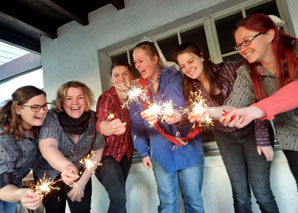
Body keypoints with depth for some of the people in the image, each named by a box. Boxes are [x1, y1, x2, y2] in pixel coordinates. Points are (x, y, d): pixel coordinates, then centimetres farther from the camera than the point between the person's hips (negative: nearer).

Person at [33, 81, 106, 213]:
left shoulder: (93, 118, -16)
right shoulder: (52, 118, -22)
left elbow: (97, 151, -9)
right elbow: (47, 147, -37)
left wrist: (82, 182, -12)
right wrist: (66, 166, -57)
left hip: (80, 173, 1)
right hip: (49, 176, -1)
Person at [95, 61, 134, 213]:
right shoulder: (106, 98, -18)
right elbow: (101, 124, -35)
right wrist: (111, 127, -59)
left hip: (126, 153, 5)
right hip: (107, 153, -5)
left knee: (119, 195, 16)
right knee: (119, 198, -11)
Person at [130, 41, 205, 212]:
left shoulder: (174, 76, -2)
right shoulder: (138, 89, 9)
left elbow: (182, 105, -16)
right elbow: (137, 124, 9)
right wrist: (144, 152, 7)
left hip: (187, 147, -2)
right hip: (160, 152, 3)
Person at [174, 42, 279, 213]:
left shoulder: (229, 69, -16)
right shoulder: (192, 89, -5)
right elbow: (192, 116, -9)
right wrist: (178, 118, -31)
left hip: (252, 132, -3)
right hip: (226, 138, 3)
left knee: (262, 193, 1)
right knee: (240, 195, 10)